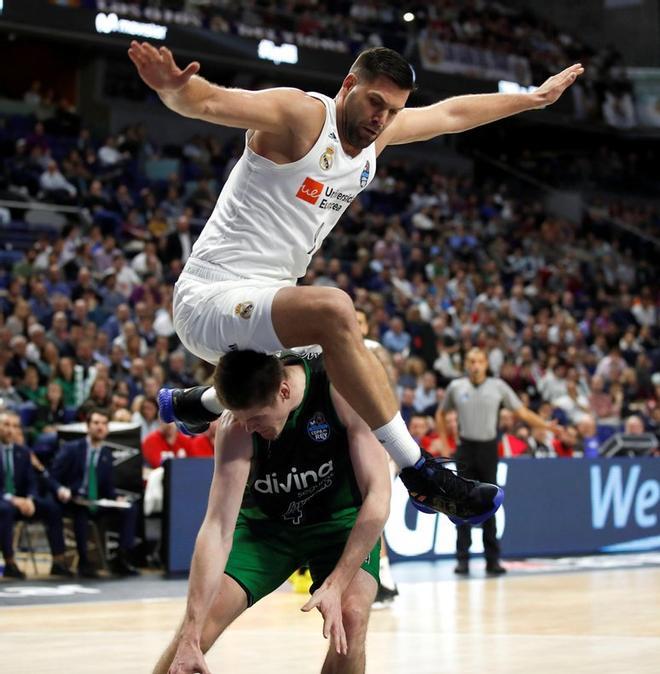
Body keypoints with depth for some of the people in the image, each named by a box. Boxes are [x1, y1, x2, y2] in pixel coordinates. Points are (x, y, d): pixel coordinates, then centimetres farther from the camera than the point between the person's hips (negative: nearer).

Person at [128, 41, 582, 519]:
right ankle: (420, 475, -27)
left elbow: (452, 114, 24)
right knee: (334, 310, -33)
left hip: (260, 307, 10)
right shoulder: (301, 115, -16)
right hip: (210, 300, -10)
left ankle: (195, 405, 41)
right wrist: (173, 88, -54)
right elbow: (210, 102, -32)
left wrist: (534, 98, 32)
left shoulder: (376, 134, 8)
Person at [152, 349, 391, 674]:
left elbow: (377, 497, -29)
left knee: (350, 618, -27)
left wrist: (335, 585, -37)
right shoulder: (235, 428, -27)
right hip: (266, 521, 1)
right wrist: (190, 638, -37)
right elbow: (217, 528, -30)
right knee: (199, 619, -14)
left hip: (341, 517, -1)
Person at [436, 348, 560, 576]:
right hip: (465, 448, 0)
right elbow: (441, 414, 17)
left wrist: (546, 425, -10)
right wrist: (444, 441, 7)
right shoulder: (456, 387, 3)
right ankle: (462, 559, 2)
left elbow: (522, 412, 2)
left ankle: (492, 559, 7)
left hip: (488, 448, 0)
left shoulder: (498, 386, 1)